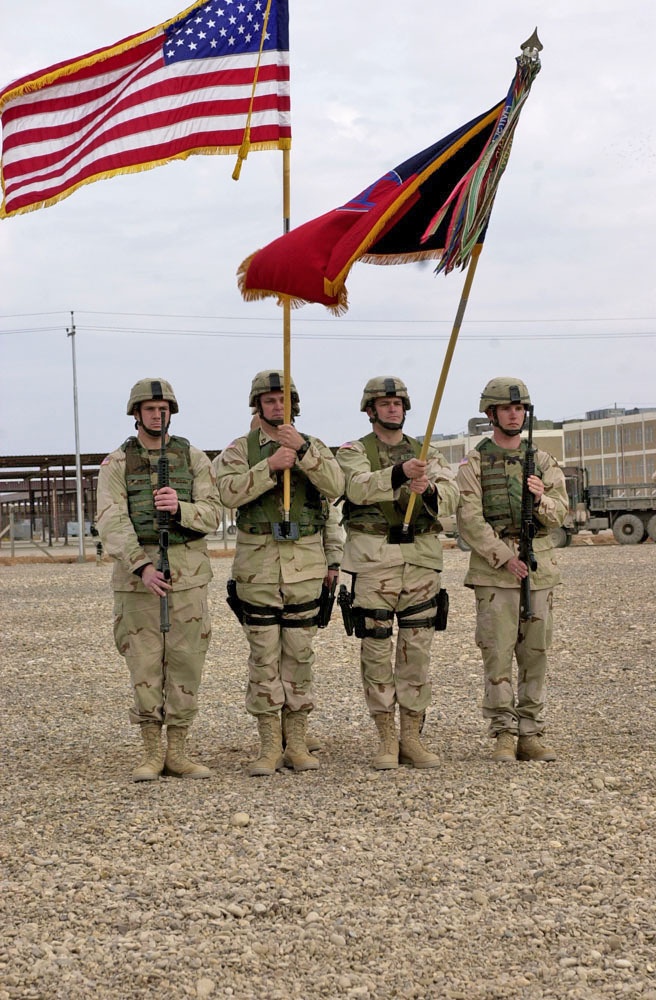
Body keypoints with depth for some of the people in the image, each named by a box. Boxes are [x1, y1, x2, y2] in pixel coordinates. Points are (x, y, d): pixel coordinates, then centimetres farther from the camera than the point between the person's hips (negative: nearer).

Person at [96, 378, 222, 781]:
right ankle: (152, 754, 9)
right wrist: (142, 567, -23)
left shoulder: (194, 458, 6)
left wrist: (179, 508, -22)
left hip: (188, 574, 1)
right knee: (144, 665, 1)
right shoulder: (116, 464, 2)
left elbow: (212, 515, -1)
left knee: (185, 662, 2)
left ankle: (177, 753, 10)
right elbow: (112, 522, -9)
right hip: (138, 573, -1)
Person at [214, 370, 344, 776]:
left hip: (305, 565, 1)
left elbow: (335, 487, -11)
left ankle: (297, 744, 12)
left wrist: (301, 449, -21)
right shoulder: (241, 449, 4)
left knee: (300, 655, 5)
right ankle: (270, 747, 4)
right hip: (258, 564, -1)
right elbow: (230, 491, -14)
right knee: (264, 656, 0)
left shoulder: (314, 447, 8)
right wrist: (270, 467, -24)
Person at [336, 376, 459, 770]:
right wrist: (400, 473, -37)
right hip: (373, 561, -3)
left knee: (418, 651, 4)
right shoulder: (354, 452, 4)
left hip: (421, 561, 3)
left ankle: (412, 737, 11)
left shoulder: (428, 454, 13)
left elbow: (451, 498, -4)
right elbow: (359, 488, -19)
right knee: (377, 651, -1)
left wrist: (429, 490, -27)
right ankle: (387, 738, 7)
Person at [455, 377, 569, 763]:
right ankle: (504, 735, 0)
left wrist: (542, 498, -19)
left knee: (535, 655, 4)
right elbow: (470, 520, -7)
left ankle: (532, 734, 9)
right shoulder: (474, 465, 1)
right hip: (493, 570, -3)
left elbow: (559, 514, 3)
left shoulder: (544, 462, 11)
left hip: (540, 570, 3)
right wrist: (505, 557, -16)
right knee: (498, 654, -5)